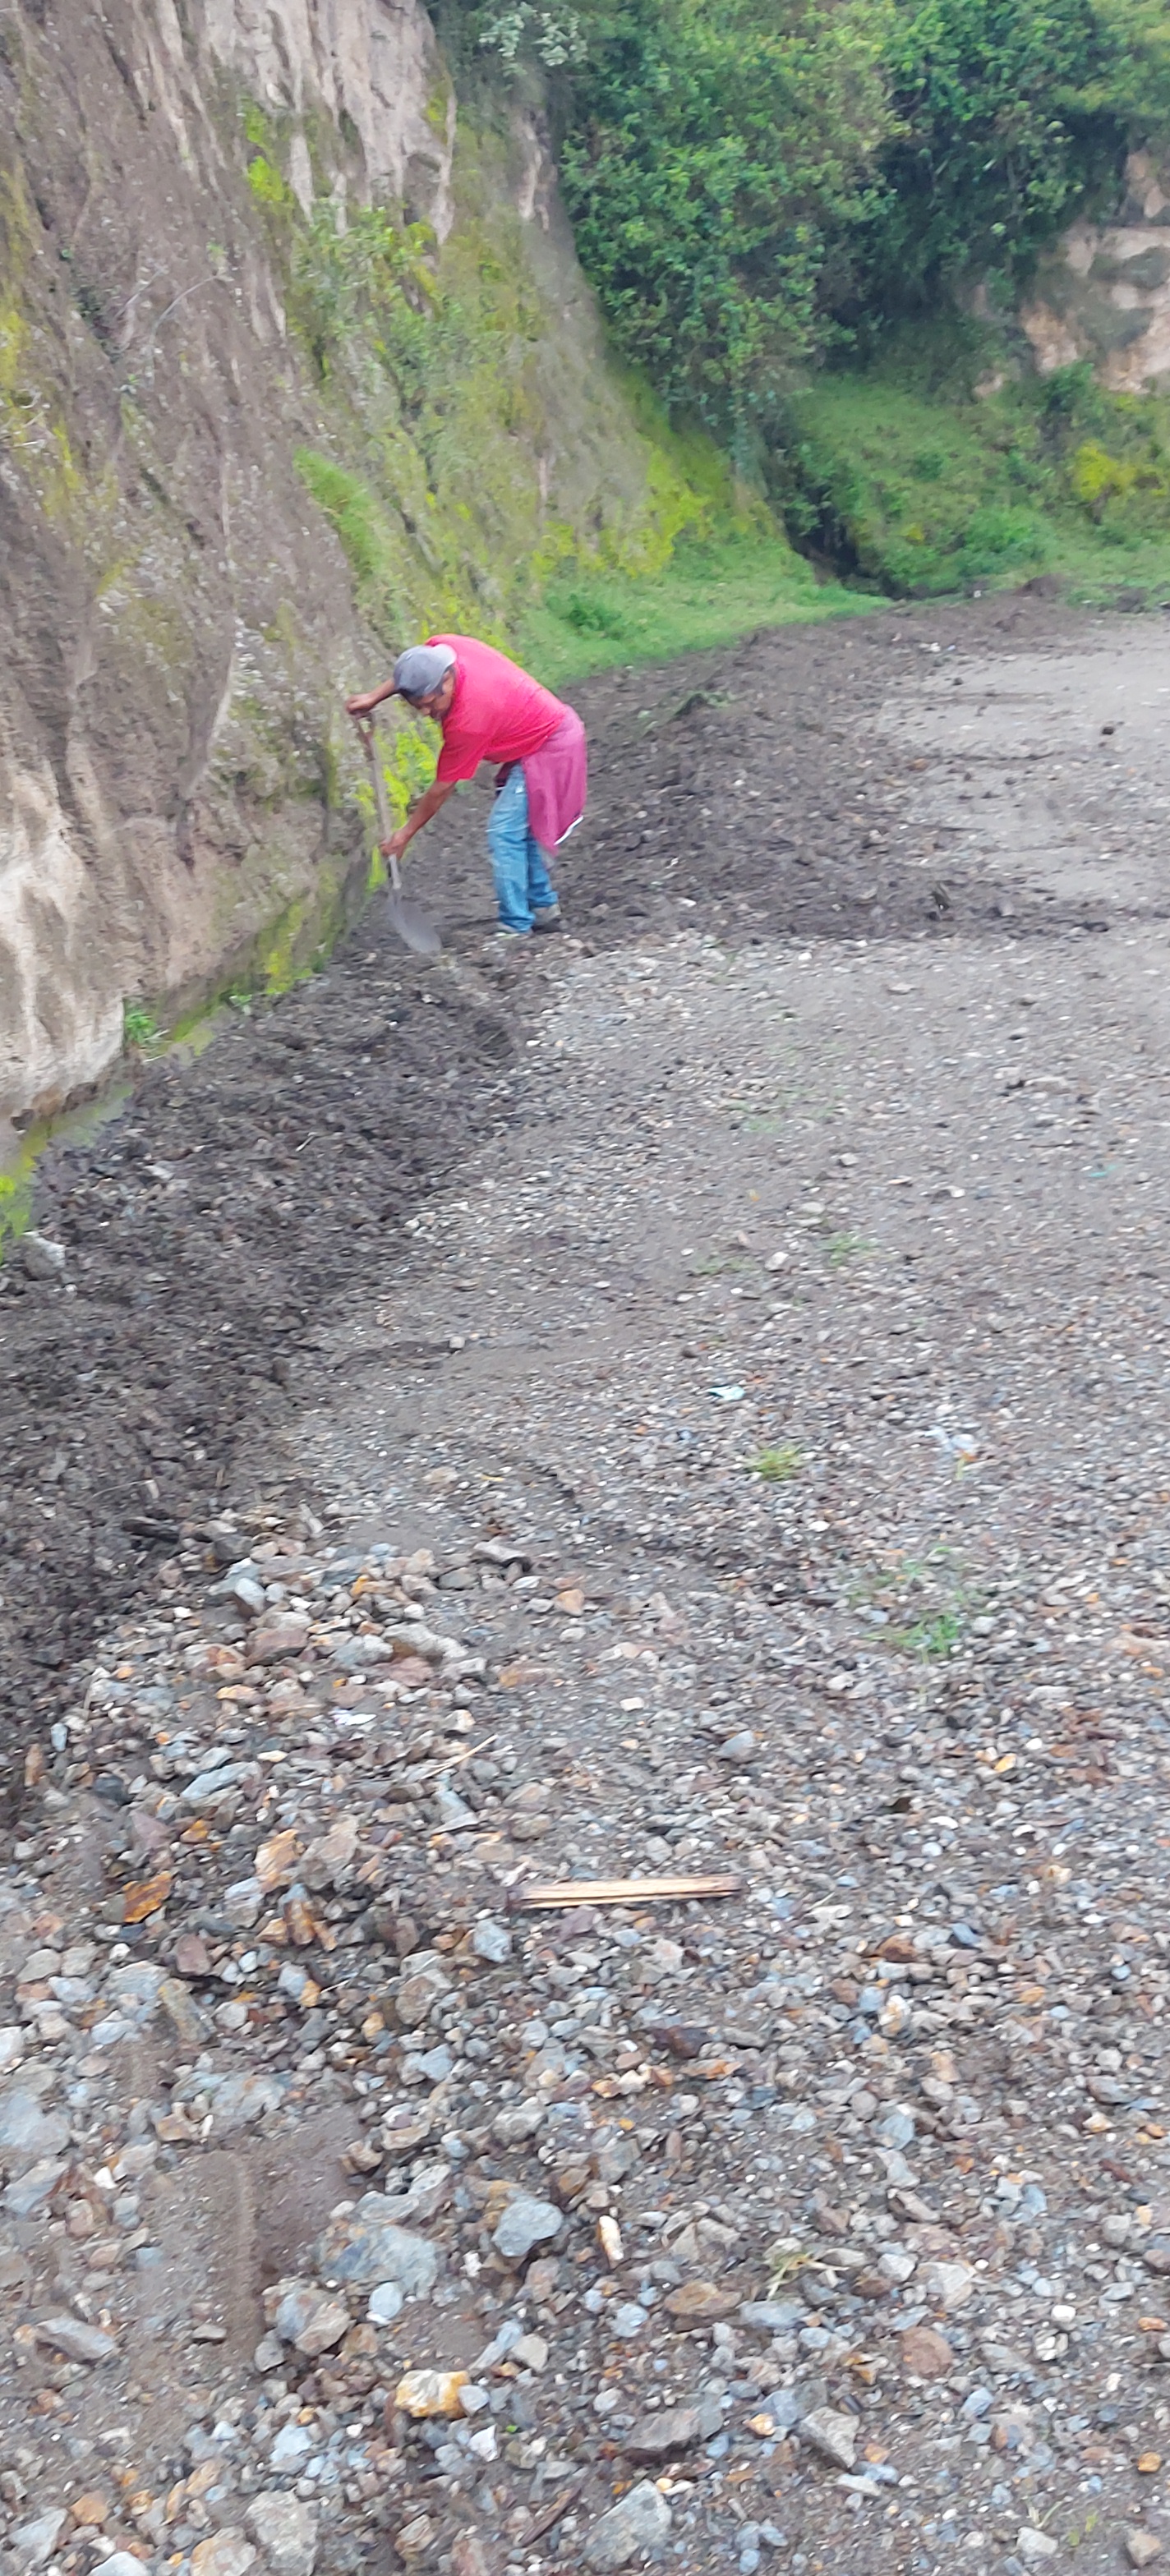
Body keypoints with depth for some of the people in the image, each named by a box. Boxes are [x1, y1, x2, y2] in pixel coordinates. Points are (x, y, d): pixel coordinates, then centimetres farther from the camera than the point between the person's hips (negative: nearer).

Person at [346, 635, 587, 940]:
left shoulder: (468, 722, -34)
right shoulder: (438, 649, -15)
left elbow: (441, 789, -22)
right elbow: (412, 675, 13)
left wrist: (406, 833, -12)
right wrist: (375, 696, 2)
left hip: (547, 750, -10)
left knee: (505, 833, -13)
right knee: (521, 830, 17)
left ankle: (515, 929, -10)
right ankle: (544, 907, 27)